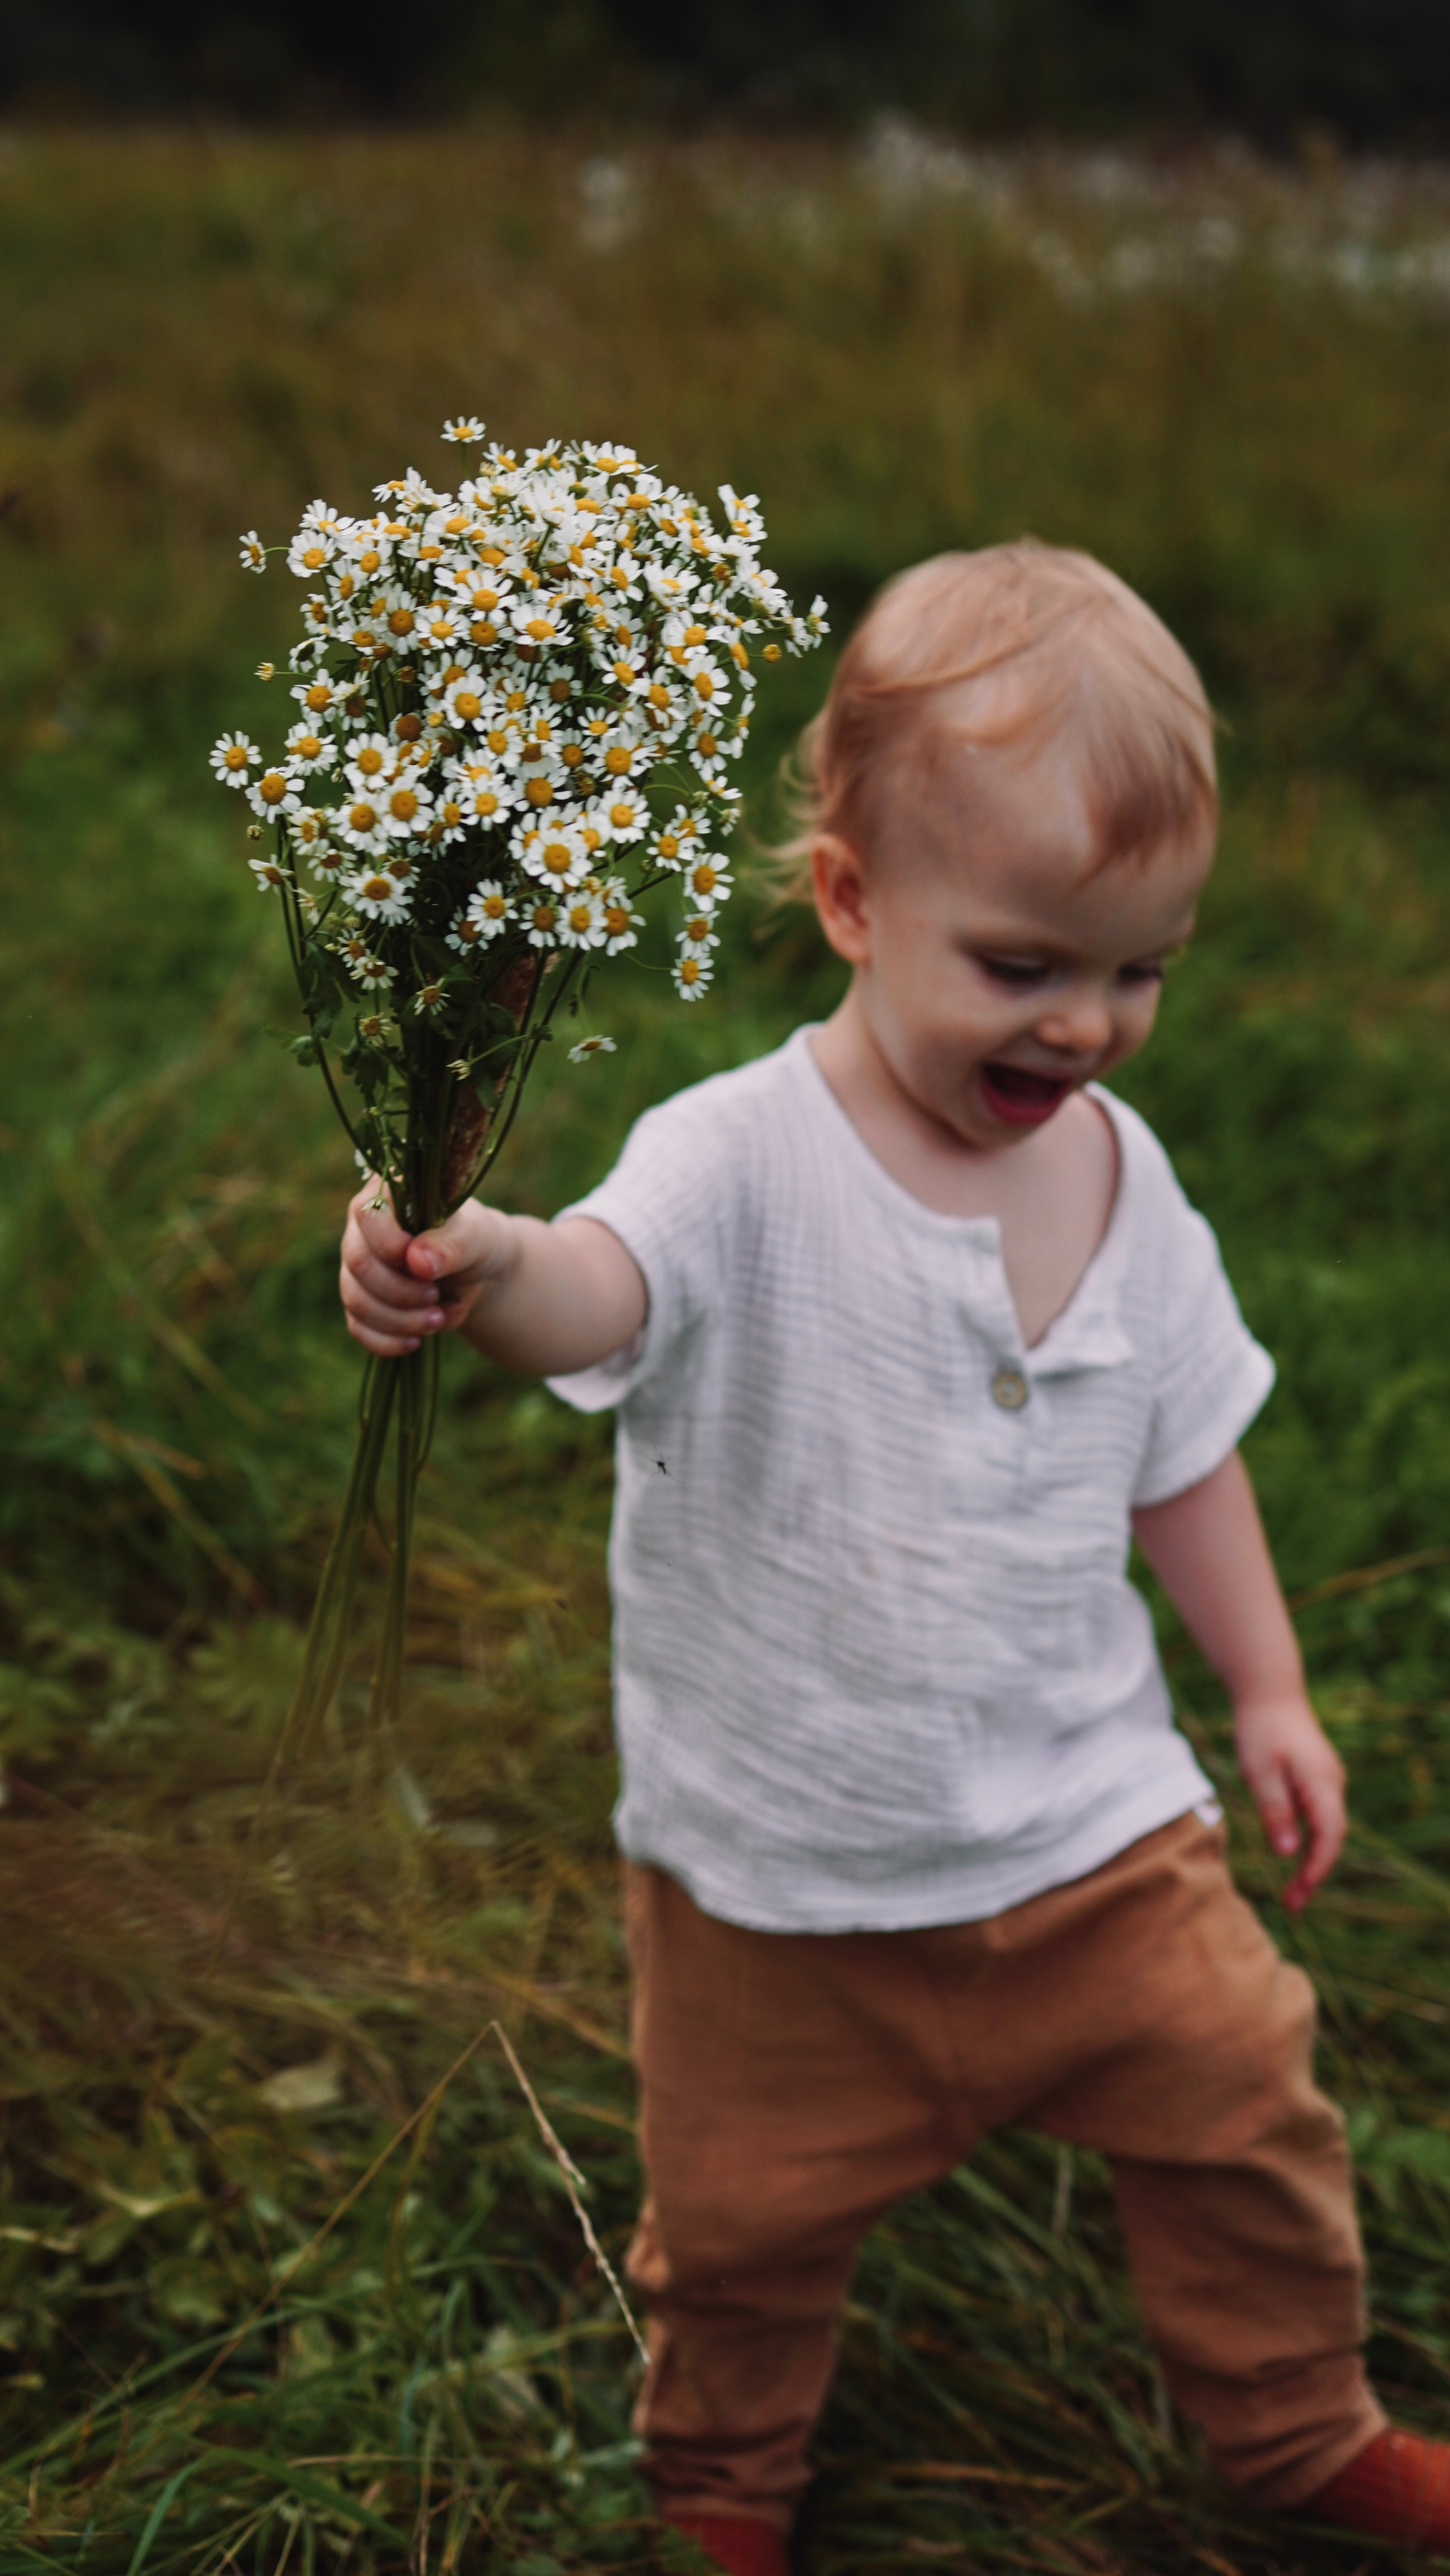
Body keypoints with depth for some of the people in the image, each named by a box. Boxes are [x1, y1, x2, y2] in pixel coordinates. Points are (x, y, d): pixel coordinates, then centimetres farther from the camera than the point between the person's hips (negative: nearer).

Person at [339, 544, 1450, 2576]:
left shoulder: (1121, 1175, -4)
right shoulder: (747, 1162, -22)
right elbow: (606, 1289, -44)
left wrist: (1269, 1688, 13)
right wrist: (484, 1269, -66)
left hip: (1088, 1821, 4)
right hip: (781, 1875, -3)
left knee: (1247, 2110, 13)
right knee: (749, 2218, 13)